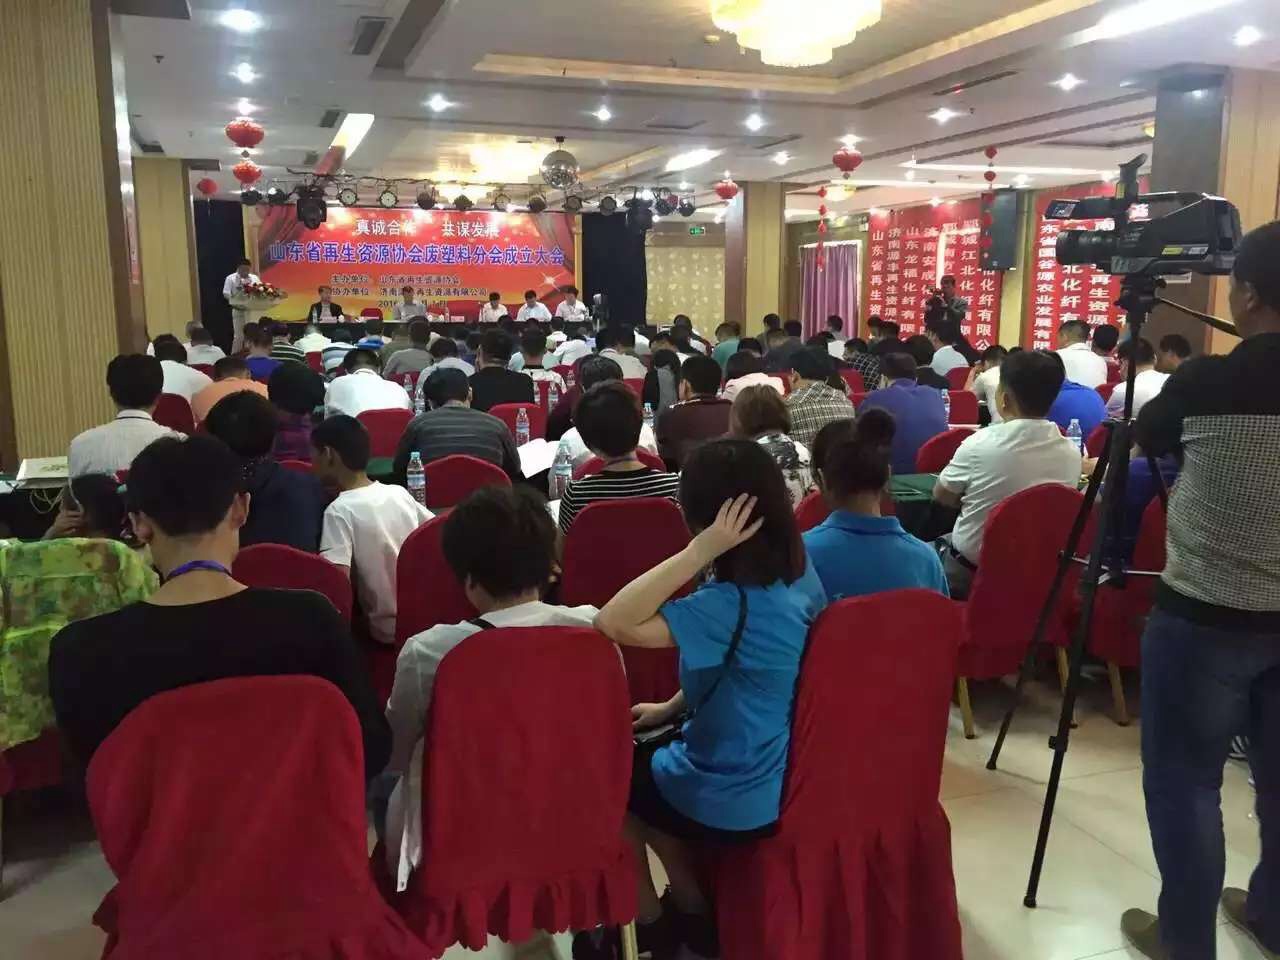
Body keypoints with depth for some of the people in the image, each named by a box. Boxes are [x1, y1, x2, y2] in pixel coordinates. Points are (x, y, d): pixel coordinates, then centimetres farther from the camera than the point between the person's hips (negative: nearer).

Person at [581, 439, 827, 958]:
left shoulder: (730, 605, -33)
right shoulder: (801, 577, -6)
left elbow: (613, 623, -38)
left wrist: (701, 550, -39)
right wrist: (671, 708, 10)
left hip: (731, 804, -7)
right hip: (787, 782, 7)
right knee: (643, 761, 28)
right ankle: (690, 909, 35)